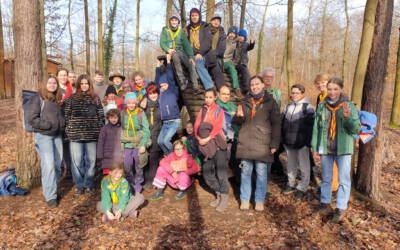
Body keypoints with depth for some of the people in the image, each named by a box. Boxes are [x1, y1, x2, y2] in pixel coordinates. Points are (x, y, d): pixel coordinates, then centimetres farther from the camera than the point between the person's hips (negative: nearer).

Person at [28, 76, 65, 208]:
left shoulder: (58, 99, 13)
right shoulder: (38, 99, -4)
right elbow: (32, 119, -10)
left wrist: (62, 125, 6)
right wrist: (49, 125, -16)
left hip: (57, 135, 6)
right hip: (43, 135, -6)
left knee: (58, 164, 8)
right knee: (49, 166, -10)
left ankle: (51, 188, 25)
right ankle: (50, 196, -1)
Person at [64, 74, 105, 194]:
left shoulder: (95, 98, 9)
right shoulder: (71, 98, 5)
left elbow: (101, 115, 8)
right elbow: (66, 115, 4)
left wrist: (100, 130, 2)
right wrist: (68, 130, -2)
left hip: (92, 135, 1)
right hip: (76, 134, -1)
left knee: (91, 160, 8)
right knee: (77, 161, 3)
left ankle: (89, 183, 23)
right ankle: (79, 185, 19)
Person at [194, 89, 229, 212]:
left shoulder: (218, 110, -1)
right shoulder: (202, 110, 14)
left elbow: (218, 127, -13)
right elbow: (196, 125, 5)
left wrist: (208, 138, -22)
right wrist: (199, 138, -11)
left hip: (217, 143, -5)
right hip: (206, 145, 6)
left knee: (220, 172, -5)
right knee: (207, 173, 8)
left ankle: (224, 198, 9)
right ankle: (219, 194, 25)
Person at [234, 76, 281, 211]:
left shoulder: (270, 102, 2)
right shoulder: (246, 102, 13)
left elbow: (276, 124, -2)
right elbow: (238, 121, 17)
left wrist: (275, 144, -10)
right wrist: (239, 116, -7)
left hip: (262, 143, -3)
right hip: (245, 143, 3)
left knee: (261, 173, 3)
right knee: (245, 172, 8)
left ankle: (260, 200, 17)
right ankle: (244, 199, 20)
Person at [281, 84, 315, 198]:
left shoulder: (307, 107, -6)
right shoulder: (288, 106, 12)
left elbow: (311, 126, -10)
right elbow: (283, 123, 17)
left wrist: (309, 142, -15)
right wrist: (283, 139, 13)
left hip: (302, 142, -5)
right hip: (289, 142, 6)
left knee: (304, 166, 3)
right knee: (291, 165, 16)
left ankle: (303, 188, 14)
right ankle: (291, 184, 30)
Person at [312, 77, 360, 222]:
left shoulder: (349, 106, -5)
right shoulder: (322, 106, 0)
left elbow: (356, 129, -9)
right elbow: (316, 128, 4)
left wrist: (348, 117, -27)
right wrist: (315, 148, 2)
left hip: (343, 149, -2)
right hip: (325, 148, 2)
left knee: (344, 179, 3)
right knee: (326, 178, 15)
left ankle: (341, 207, 15)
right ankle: (325, 202, 30)